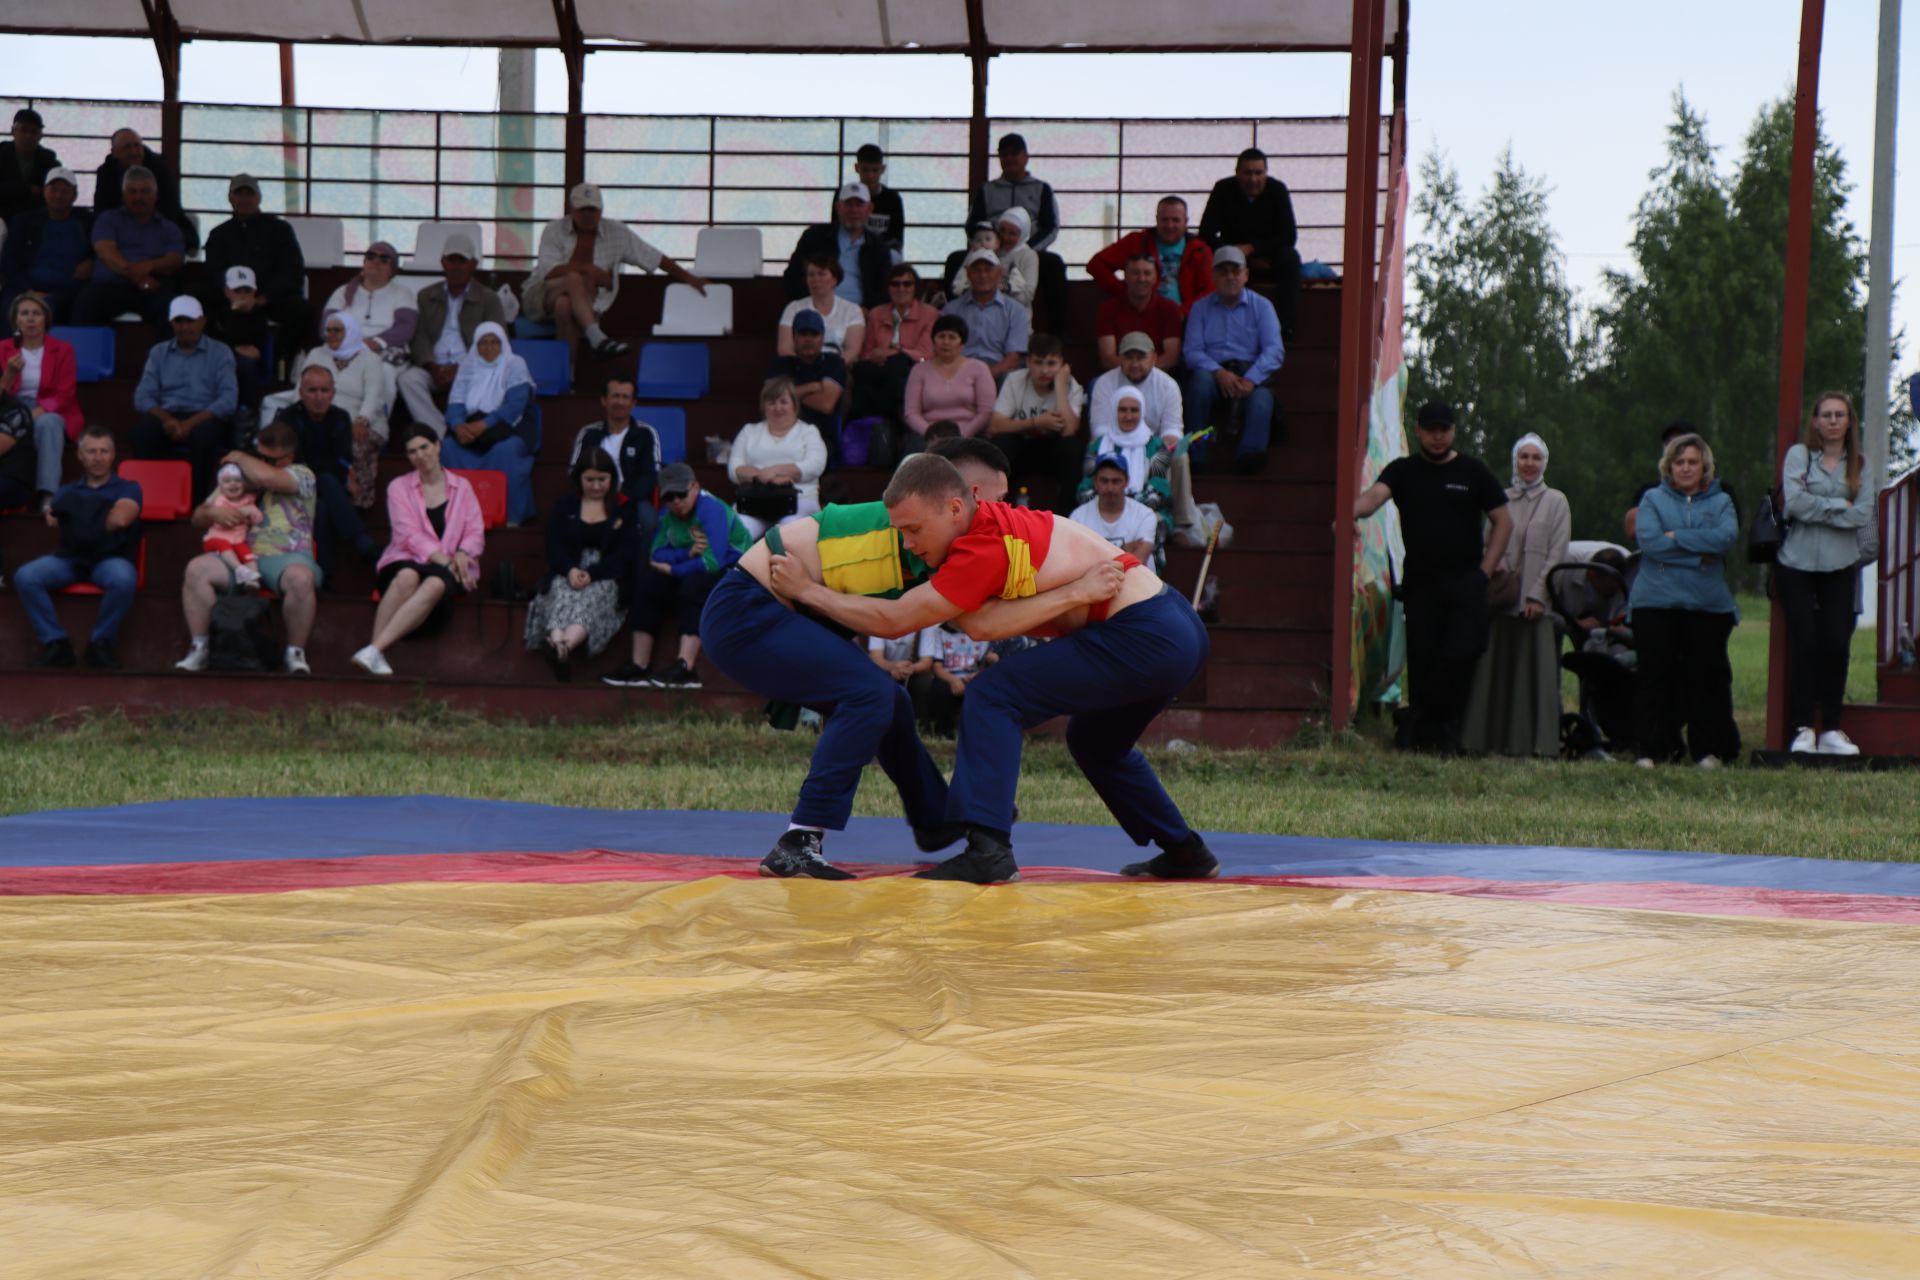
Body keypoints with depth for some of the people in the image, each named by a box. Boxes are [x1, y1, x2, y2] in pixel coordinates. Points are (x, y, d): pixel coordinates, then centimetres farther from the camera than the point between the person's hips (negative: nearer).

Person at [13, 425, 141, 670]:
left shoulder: (127, 488, 11)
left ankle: (101, 641, -16)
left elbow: (121, 517, -10)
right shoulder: (68, 492, 21)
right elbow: (52, 517, 2)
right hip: (69, 557, 3)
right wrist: (51, 515, -18)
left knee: (124, 579, -39)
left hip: (110, 558, -3)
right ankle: (55, 642, -16)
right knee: (25, 577, -25)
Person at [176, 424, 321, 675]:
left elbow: (266, 477, -15)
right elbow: (198, 517, 23)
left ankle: (296, 653, -19)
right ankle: (199, 649, -14)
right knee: (196, 569, -23)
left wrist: (239, 458, 4)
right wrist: (213, 513, -2)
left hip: (286, 557, -4)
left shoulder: (301, 475, 8)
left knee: (301, 578, -38)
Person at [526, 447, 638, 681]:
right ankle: (557, 644, -67)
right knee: (562, 593, -35)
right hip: (568, 573, 2)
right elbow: (554, 546, 6)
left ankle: (563, 648, -67)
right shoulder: (564, 505, 18)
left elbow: (626, 553, 0)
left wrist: (591, 574, -17)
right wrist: (570, 570, -18)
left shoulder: (625, 510, 11)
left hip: (606, 577, -2)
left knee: (594, 595, -38)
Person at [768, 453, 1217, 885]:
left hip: (1142, 636, -10)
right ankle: (1186, 853, 37)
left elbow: (891, 621, -11)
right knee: (1095, 741, 32)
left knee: (992, 698, -11)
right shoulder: (1002, 519, 12)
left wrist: (805, 589, -3)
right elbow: (980, 626, 2)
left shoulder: (985, 549, -17)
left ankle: (988, 850, -17)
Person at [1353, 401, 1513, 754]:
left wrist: (1486, 569, -1)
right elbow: (1376, 494, -11)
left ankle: (1417, 721, -4)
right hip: (1420, 581, 1)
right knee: (1422, 657, -1)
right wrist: (1351, 511, -34)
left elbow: (1503, 520, 9)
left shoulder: (1473, 472, 7)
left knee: (1462, 651, -15)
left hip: (1465, 581, -1)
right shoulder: (1403, 471, 8)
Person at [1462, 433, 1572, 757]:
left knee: (1536, 671, -5)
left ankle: (1535, 742, -3)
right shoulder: (1501, 500, 13)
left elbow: (1557, 554, -1)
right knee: (1496, 669, 0)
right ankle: (1494, 739, 3)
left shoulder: (1555, 502, 6)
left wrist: (1537, 595, -9)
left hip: (1537, 601, -2)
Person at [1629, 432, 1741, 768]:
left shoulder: (1720, 502, 12)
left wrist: (1676, 538, -10)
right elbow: (1649, 540, -8)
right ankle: (1651, 749, 2)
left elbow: (1726, 537, -8)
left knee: (1706, 676, 0)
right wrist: (1699, 552, -10)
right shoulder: (1653, 499, 10)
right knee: (1655, 675, -2)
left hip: (1708, 604, 1)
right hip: (1656, 602, -1)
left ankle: (1708, 749, 7)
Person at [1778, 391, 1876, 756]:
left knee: (1836, 644, -3)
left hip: (1840, 567, 2)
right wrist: (1840, 506, -8)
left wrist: (1817, 509, -10)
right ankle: (1803, 728, 1)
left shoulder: (1861, 465, 7)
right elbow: (1795, 501, -14)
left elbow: (1863, 514, -5)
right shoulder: (1799, 455, 0)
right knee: (1804, 644, -3)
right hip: (1797, 564, -2)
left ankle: (1831, 729, 4)